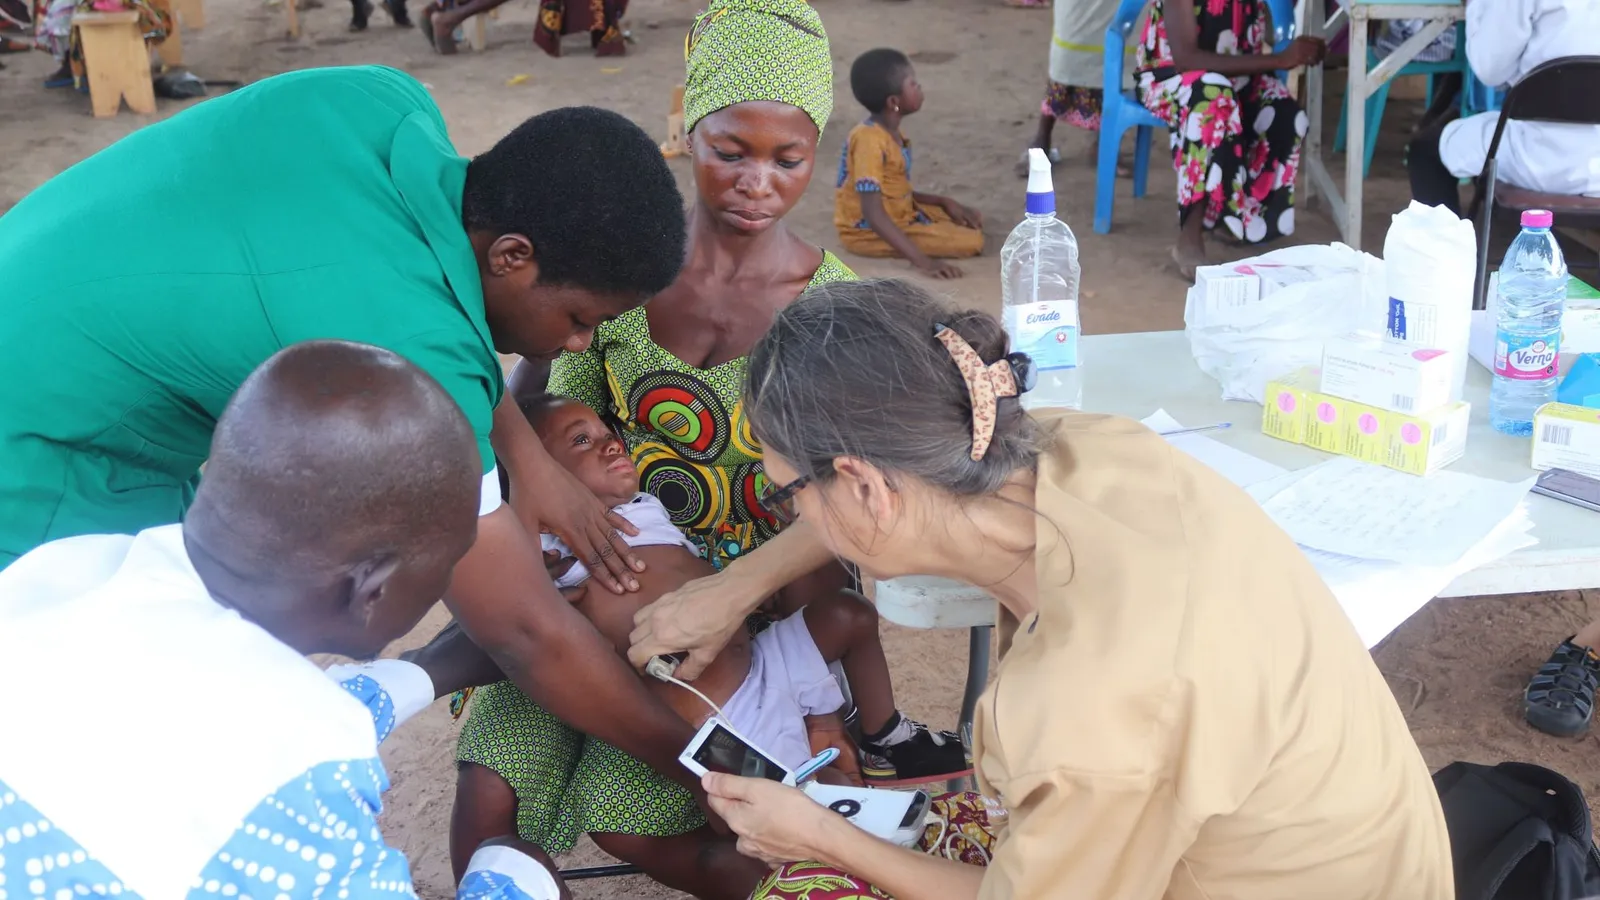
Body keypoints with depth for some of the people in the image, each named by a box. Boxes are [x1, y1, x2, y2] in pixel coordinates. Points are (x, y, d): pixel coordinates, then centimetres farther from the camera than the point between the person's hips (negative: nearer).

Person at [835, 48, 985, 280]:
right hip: (870, 232, -9)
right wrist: (921, 259, -36)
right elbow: (873, 213, -32)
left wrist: (944, 202, 6)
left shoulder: (889, 133, 4)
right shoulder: (870, 140, -26)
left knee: (972, 224, 18)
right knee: (972, 242, -16)